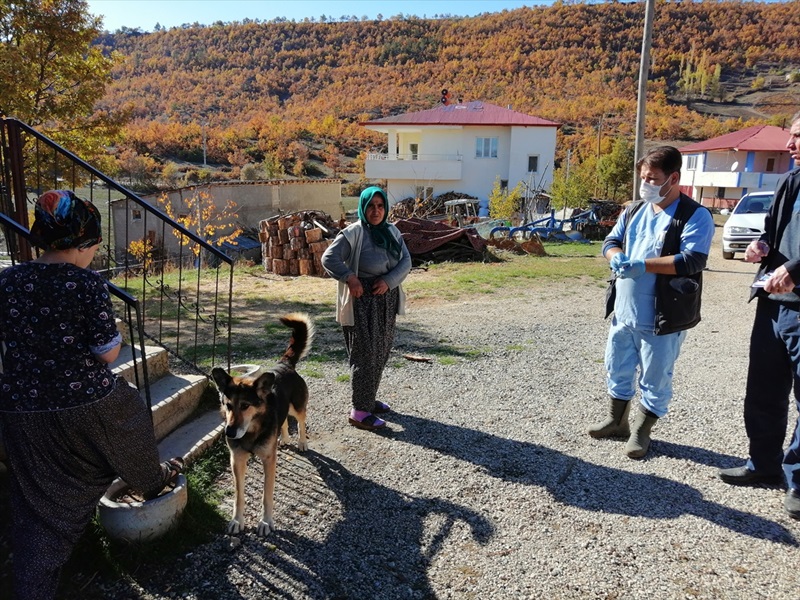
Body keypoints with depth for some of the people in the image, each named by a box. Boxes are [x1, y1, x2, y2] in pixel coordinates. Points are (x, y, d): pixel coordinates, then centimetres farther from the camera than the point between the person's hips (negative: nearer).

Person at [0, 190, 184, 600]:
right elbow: (109, 353, -15)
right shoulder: (86, 284, -17)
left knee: (38, 508, 13)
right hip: (87, 402, -3)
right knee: (131, 421, 30)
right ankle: (153, 481, 55)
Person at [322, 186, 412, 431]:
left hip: (386, 300, 7)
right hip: (362, 302, -7)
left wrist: (389, 281, -15)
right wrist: (350, 279, -26)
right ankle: (359, 412, 4)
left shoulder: (392, 232, 7)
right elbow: (329, 258, -17)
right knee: (365, 355, -4)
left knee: (381, 353, 15)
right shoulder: (353, 233, -12)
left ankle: (369, 399, 32)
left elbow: (406, 261, 1)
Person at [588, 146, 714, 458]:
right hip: (624, 311, 7)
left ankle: (641, 431, 23)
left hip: (662, 317, -6)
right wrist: (617, 258, -14)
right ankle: (617, 420, 36)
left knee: (655, 379, 6)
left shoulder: (694, 216, -10)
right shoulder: (633, 211, 11)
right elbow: (611, 241, 10)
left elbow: (692, 260, -20)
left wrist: (642, 265, -26)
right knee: (617, 369, 18)